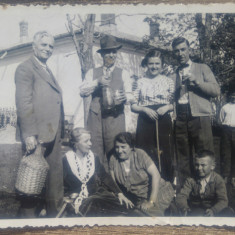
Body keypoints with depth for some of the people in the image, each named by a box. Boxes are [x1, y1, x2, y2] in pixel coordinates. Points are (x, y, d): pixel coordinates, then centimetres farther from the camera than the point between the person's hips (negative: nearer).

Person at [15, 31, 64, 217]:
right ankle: (29, 216, 12)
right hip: (37, 135, -8)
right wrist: (29, 134, -20)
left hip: (53, 134, 8)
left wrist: (59, 131, 13)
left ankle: (55, 212, 22)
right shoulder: (25, 68, -5)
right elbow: (23, 103, -14)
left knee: (56, 176, 12)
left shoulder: (48, 71, 21)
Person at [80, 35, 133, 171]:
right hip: (95, 115, 1)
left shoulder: (123, 73, 15)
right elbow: (82, 92, 6)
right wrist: (97, 82, -9)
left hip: (115, 116, -1)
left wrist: (124, 97, -18)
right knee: (96, 151, -2)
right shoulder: (93, 73, 16)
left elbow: (129, 94, 5)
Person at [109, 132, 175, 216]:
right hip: (137, 198, 3)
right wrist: (123, 197, -14)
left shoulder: (140, 154, -15)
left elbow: (155, 175, -19)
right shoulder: (113, 159, -5)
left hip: (157, 192, -3)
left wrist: (151, 202, -21)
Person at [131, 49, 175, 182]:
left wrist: (167, 107, -11)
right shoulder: (140, 82, 7)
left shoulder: (169, 82, 8)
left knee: (166, 155, 1)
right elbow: (133, 106, 6)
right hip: (145, 124, 0)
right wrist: (145, 109, -11)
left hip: (164, 122, 0)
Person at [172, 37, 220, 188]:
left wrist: (196, 81, -7)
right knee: (183, 159, 3)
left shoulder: (202, 68, 14)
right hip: (180, 120, 3)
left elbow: (216, 90, 4)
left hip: (200, 117, -2)